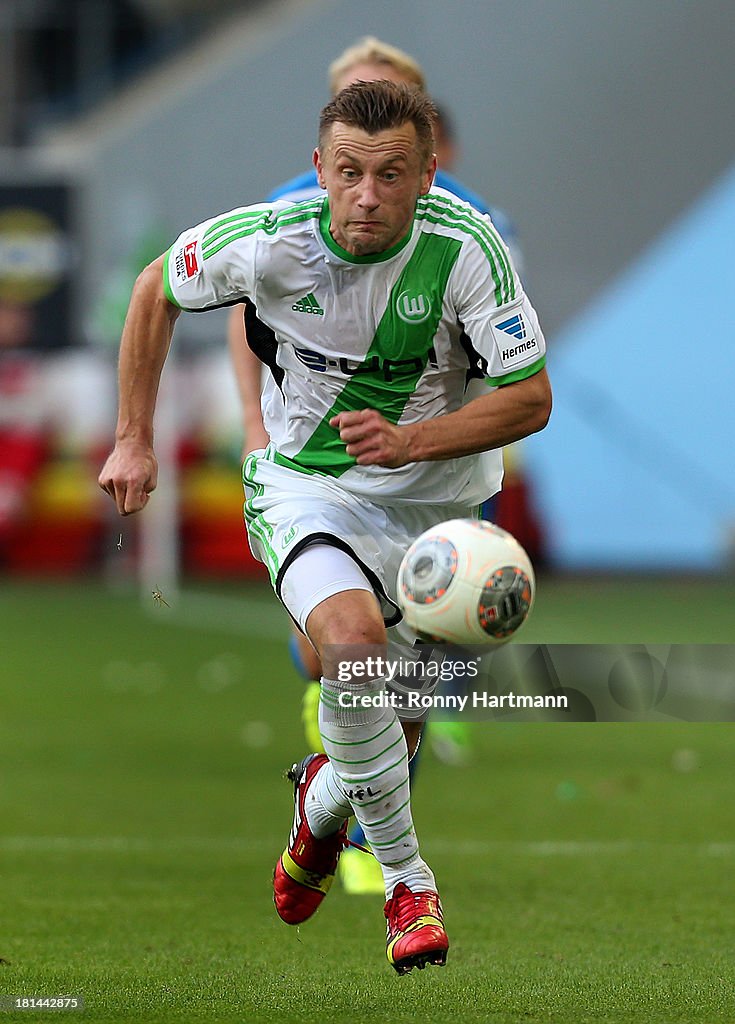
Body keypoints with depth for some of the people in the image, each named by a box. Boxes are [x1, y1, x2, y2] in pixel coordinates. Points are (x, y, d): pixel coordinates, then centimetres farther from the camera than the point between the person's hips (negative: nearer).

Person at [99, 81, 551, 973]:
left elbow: (531, 397, -16)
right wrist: (134, 442, 3)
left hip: (433, 501, 2)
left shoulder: (466, 248, -22)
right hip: (304, 487, -2)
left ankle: (324, 798, 45)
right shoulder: (267, 242, -20)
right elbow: (156, 290, 1)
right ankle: (408, 884, -17)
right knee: (351, 639, -31)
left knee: (391, 727, 6)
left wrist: (413, 441, -31)